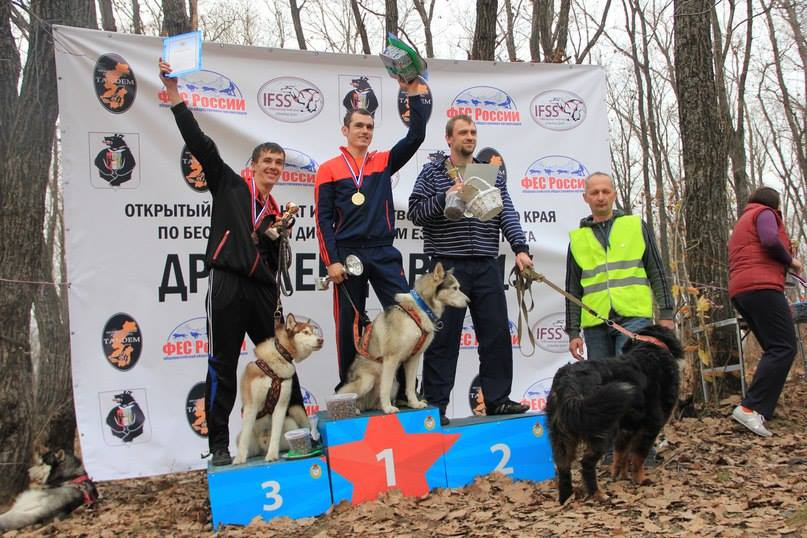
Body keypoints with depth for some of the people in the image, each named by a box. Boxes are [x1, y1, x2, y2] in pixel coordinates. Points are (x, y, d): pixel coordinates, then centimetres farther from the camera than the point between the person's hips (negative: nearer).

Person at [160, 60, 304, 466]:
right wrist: (174, 94, -7)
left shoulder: (276, 212, 20)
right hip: (227, 285, -5)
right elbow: (199, 143, -2)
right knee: (222, 367, -3)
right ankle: (219, 446, 4)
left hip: (261, 290, 5)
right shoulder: (229, 185, 7)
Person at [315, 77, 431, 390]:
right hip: (347, 254, -2)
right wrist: (331, 260, -9)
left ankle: (404, 385, 4)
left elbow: (415, 137, 0)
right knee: (348, 324, 4)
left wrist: (414, 94, -7)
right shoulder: (329, 170, 4)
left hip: (384, 253, 2)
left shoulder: (383, 162, 12)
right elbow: (323, 219, -1)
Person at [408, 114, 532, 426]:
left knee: (497, 333, 4)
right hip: (447, 267, -4)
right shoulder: (432, 173, 5)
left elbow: (507, 214, 7)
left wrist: (520, 248, -7)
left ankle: (497, 399, 14)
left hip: (486, 268, 4)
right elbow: (415, 212, -2)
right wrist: (445, 197, -17)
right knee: (443, 337, -1)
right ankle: (435, 404, 6)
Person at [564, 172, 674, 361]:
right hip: (595, 323, 2)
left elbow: (656, 272, 9)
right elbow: (573, 290, 13)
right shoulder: (577, 238, 13)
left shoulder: (636, 226, 9)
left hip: (634, 318, -2)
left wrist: (666, 313, 2)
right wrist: (573, 332, 7)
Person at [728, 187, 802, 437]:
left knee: (774, 349, 11)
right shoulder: (765, 213, 6)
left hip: (739, 291, 10)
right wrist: (790, 259, 1)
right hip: (762, 286, -10)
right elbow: (771, 241, -14)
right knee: (784, 347, -16)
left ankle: (762, 409, 2)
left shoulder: (741, 223, 32)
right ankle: (751, 408, -29)